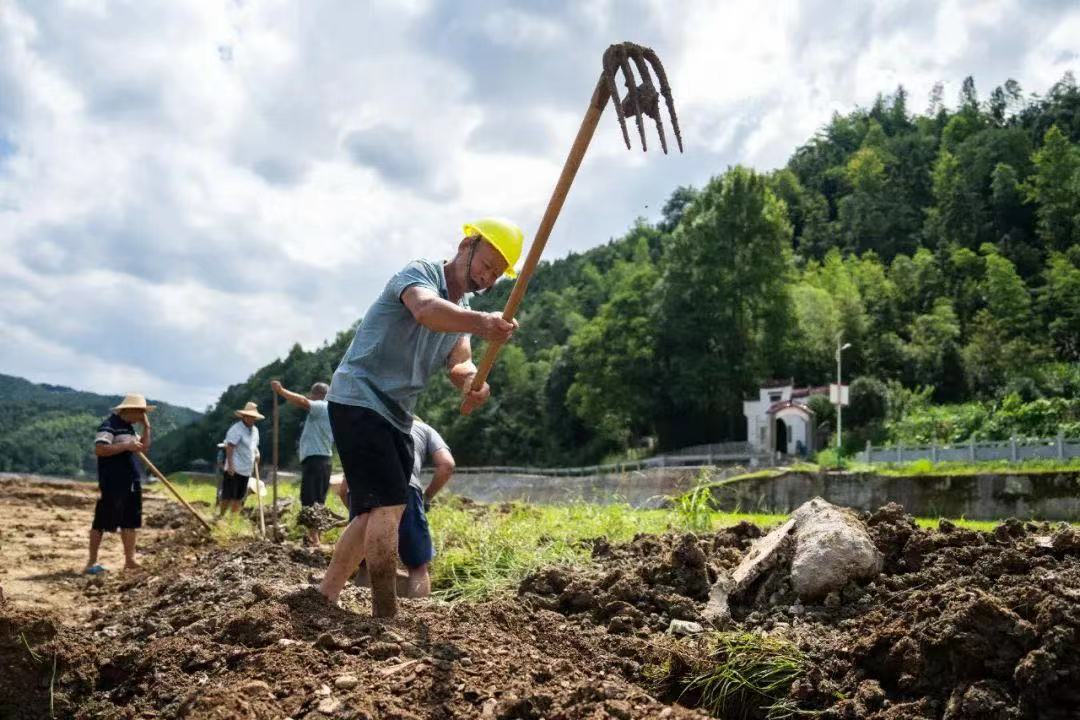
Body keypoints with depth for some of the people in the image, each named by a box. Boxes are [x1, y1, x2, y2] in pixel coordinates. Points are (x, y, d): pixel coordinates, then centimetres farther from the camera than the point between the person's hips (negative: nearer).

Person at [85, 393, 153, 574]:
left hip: (131, 482, 9)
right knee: (102, 522, -2)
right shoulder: (109, 426, -12)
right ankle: (92, 562, 5)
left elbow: (144, 447, 19)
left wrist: (146, 426, 10)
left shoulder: (129, 427, 17)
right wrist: (126, 446, -24)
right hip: (112, 483, -9)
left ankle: (129, 560, 16)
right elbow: (99, 449, -23)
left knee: (130, 522, 10)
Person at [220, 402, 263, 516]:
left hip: (246, 469, 8)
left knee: (239, 497, 12)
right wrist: (230, 465, -23)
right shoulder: (236, 429, -13)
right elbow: (229, 447, -18)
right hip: (234, 469, -8)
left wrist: (256, 453, 5)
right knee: (228, 496, -5)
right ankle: (221, 517, 4)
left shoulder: (254, 430, 14)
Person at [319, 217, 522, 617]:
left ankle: (324, 598, 20)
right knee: (389, 504, -16)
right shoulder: (420, 273, -12)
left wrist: (473, 381, -28)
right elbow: (425, 310, -37)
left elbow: (460, 363, -3)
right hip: (358, 401, -9)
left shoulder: (462, 313, 14)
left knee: (372, 512, 10)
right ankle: (386, 615, -13)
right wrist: (481, 323, -56)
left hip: (395, 416, 9)